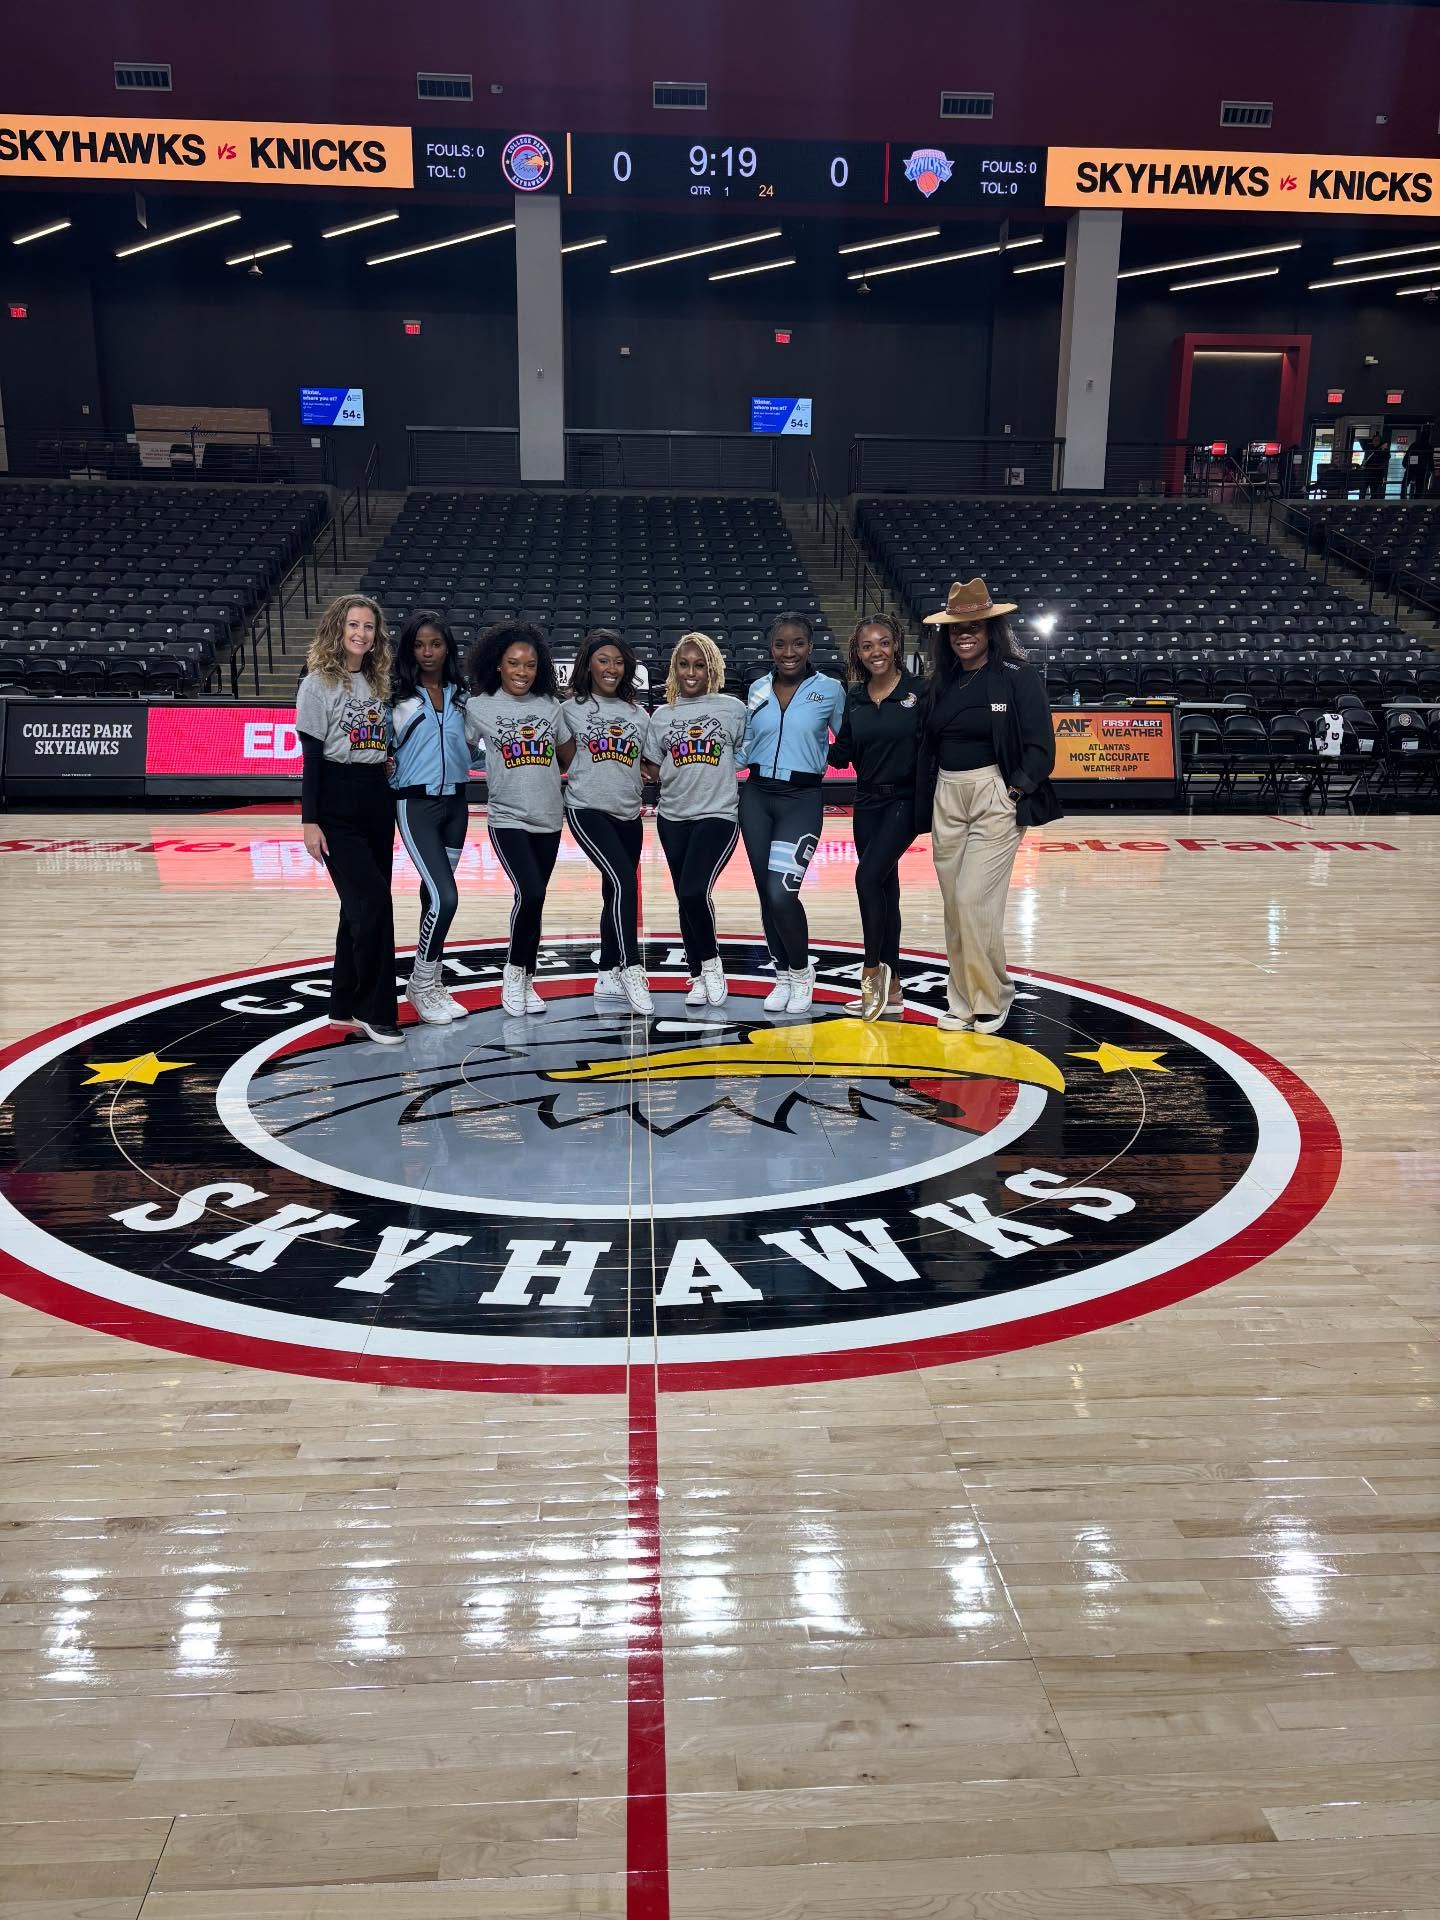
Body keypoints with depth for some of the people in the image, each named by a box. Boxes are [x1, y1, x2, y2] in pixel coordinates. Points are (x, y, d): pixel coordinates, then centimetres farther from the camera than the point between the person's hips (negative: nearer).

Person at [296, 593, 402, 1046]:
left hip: (377, 803, 6)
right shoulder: (319, 683, -4)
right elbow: (311, 755, -8)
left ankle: (346, 1007, 19)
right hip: (337, 807, -6)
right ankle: (376, 1011, -3)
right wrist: (309, 820, -12)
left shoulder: (379, 683, 13)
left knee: (362, 907, 9)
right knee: (373, 903, -13)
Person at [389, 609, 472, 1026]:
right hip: (416, 804, -4)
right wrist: (385, 765, -14)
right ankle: (422, 985, 4)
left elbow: (473, 752, 13)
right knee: (445, 897, -13)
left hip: (456, 802, 4)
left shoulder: (461, 696, 8)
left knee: (434, 896, 11)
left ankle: (427, 983, 23)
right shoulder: (397, 696, -3)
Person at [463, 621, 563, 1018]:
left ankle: (526, 982, 24)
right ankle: (514, 972, 4)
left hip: (548, 819, 3)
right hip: (507, 818, -3)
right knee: (530, 893, -18)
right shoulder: (479, 707, -2)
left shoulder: (551, 706, 6)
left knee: (535, 900, 10)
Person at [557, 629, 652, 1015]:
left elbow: (648, 765, 16)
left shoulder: (637, 713, 12)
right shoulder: (571, 709, 3)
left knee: (617, 893, 9)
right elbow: (570, 761, 10)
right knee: (624, 882, -21)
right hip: (587, 809, -5)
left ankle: (607, 976, 20)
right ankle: (631, 972, -18)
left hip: (628, 814, 5)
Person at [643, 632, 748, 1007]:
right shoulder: (662, 716, 10)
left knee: (695, 891, -20)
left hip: (718, 815, -4)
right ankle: (699, 977, 22)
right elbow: (654, 769, 12)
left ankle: (711, 964, 3)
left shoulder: (733, 709, 1)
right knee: (685, 899, 9)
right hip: (673, 818, 4)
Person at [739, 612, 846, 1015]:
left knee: (781, 893, -16)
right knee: (766, 895, 7)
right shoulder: (758, 689, 6)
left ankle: (801, 972, 7)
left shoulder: (829, 690, -4)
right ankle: (783, 975, 23)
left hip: (802, 799, -4)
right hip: (757, 797, 4)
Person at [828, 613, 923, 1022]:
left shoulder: (917, 690, -7)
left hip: (904, 801, -5)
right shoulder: (855, 698, 7)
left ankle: (873, 970, -2)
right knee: (884, 887, 9)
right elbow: (843, 754, 8)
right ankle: (891, 989, 15)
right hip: (867, 803, 5)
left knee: (869, 877, -18)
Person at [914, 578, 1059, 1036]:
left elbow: (1041, 746, -6)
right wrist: (923, 806, 8)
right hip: (946, 799, 6)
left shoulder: (1018, 677, -5)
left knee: (975, 901, -11)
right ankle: (963, 1002, 18)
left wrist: (1016, 791, -14)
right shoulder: (941, 682, 11)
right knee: (954, 906, 7)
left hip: (996, 797, -6)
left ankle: (992, 995, 7)